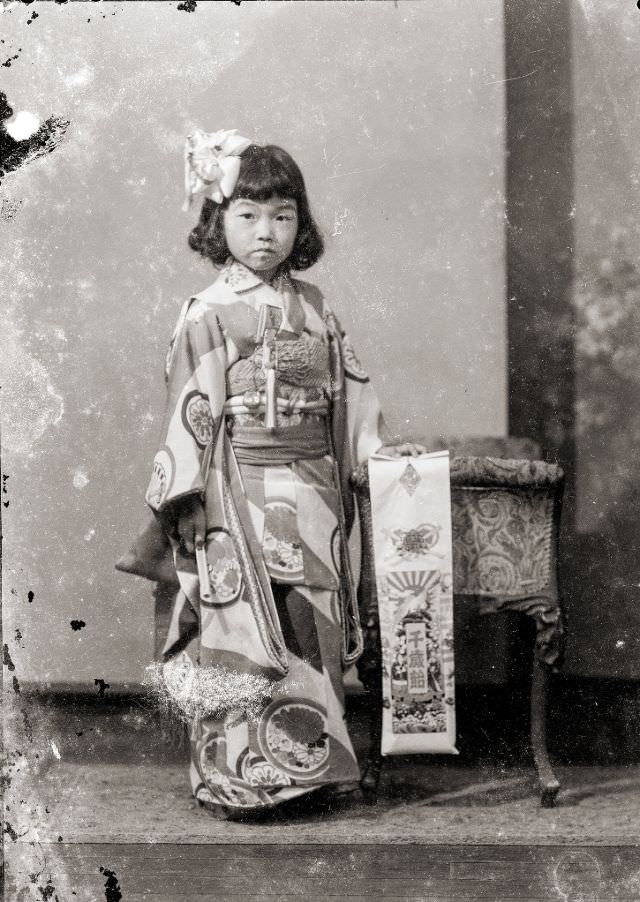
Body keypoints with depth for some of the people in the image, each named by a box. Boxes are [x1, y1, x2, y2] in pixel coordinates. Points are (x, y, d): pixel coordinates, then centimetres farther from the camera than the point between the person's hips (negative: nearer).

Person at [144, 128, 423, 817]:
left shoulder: (314, 308, 10)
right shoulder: (208, 315, -4)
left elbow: (350, 398, 13)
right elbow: (192, 418, -6)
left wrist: (378, 451, 0)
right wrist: (193, 506, -10)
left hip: (314, 495, 5)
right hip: (242, 499, -5)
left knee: (313, 630, 8)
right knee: (247, 636, -3)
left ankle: (312, 760, 19)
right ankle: (241, 777, 8)